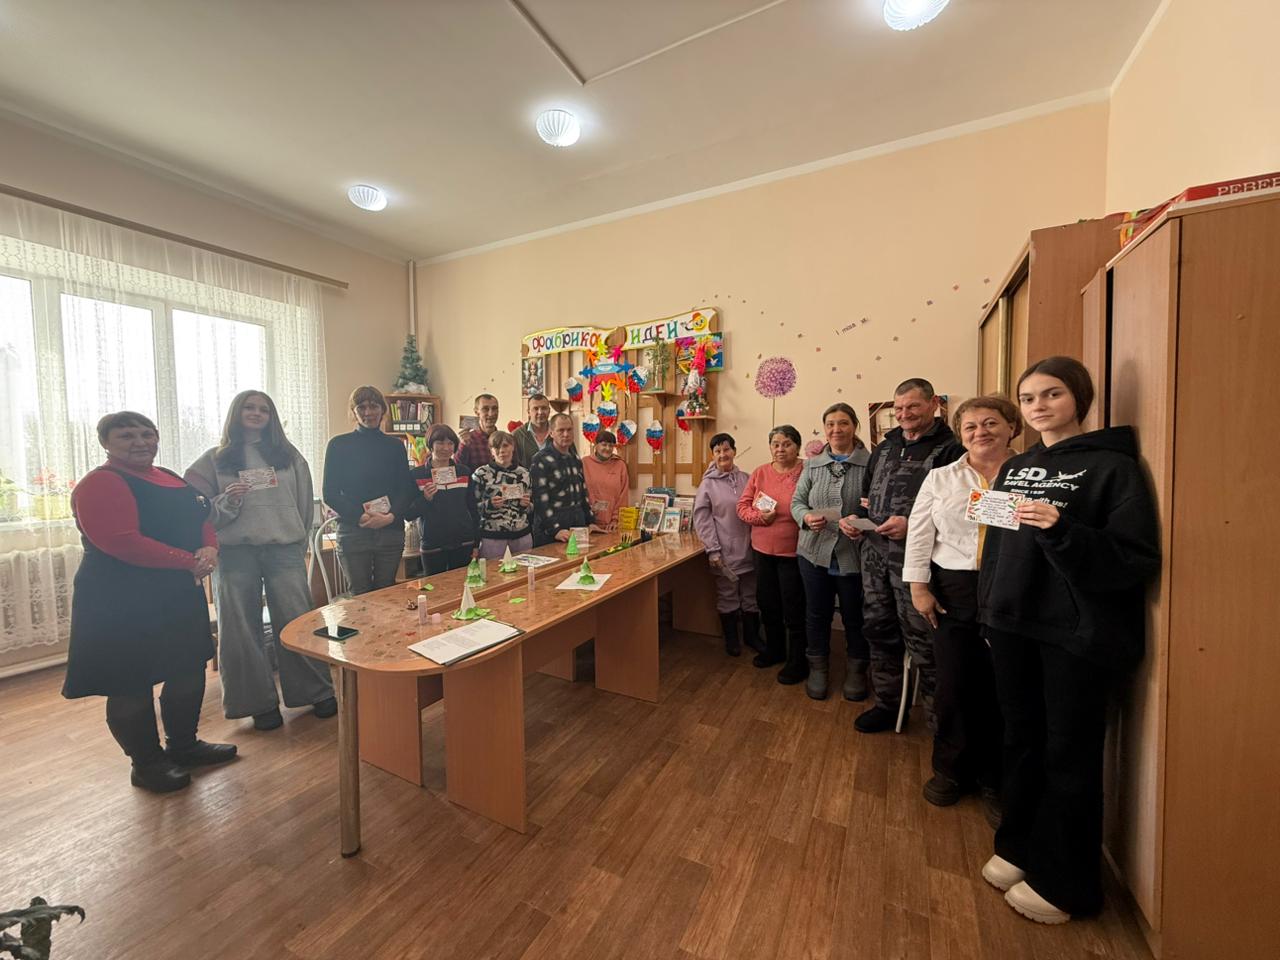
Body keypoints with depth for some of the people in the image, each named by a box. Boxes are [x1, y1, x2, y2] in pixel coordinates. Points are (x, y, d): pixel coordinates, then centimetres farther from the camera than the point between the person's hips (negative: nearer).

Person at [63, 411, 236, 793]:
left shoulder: (170, 478, 12)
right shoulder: (99, 484, -13)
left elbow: (200, 519, 11)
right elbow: (121, 541, -24)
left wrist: (209, 549, -10)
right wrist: (190, 561, -21)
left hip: (181, 594, 8)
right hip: (123, 602, -8)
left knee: (189, 671, 16)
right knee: (131, 684, 6)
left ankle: (183, 745, 34)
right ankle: (146, 764, 23)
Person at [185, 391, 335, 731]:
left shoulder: (288, 455, 10)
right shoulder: (215, 458, 7)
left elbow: (305, 502, 12)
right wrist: (227, 501, -14)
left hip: (284, 549, 0)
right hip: (235, 552, 1)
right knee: (241, 628, 6)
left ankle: (318, 692, 15)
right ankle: (259, 703, 20)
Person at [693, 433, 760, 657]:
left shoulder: (745, 479, 5)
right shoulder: (708, 483, -4)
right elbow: (701, 518, -7)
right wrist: (712, 550, -12)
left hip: (748, 548, 3)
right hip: (725, 551, -3)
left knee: (751, 595, 14)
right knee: (727, 596, 9)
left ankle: (752, 636, 33)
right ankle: (731, 639, 28)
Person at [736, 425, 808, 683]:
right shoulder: (759, 473, 3)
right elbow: (742, 506, 2)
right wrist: (759, 516, -14)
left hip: (793, 551, -5)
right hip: (762, 550, 5)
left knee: (793, 608, 6)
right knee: (767, 603, 19)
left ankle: (798, 660, 26)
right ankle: (774, 648, 41)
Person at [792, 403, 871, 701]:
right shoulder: (812, 464, 7)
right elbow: (797, 501, 7)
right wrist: (806, 517, -13)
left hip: (853, 555, -2)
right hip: (814, 552, 3)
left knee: (854, 615, 13)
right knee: (817, 612, 15)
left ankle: (856, 670, 37)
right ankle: (817, 667, 35)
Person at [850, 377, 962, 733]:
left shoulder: (949, 450, -6)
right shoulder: (885, 448, 15)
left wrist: (912, 525, -23)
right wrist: (853, 517, 2)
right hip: (875, 556, 7)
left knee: (922, 640, 1)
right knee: (879, 631, 16)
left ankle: (938, 718, 21)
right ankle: (886, 704, 34)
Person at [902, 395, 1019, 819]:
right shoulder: (940, 478, 7)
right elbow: (919, 535, 4)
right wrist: (919, 587, -1)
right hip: (953, 593, 1)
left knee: (1001, 688, 5)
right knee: (953, 685, 6)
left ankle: (995, 781, 27)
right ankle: (952, 771, 29)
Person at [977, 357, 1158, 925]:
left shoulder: (1113, 466, -7)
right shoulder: (1014, 468, 10)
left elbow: (1138, 559, -14)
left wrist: (1061, 531, -28)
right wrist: (989, 613, 13)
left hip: (1077, 636, -5)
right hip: (1014, 627, 5)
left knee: (1069, 755, 8)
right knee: (1021, 742, 17)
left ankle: (1063, 883, 28)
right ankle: (1019, 848, 36)